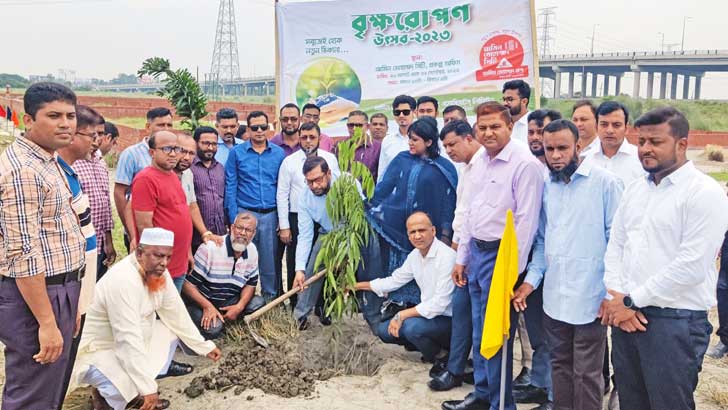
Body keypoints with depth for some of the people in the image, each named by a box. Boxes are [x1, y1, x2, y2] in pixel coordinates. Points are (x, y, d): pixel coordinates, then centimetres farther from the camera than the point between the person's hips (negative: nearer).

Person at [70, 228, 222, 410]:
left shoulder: (158, 272, -6)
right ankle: (104, 395, 4)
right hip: (98, 351, -10)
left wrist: (205, 347, 5)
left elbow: (176, 314, 4)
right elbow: (129, 340, -34)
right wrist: (148, 388, -32)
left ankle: (134, 392, 9)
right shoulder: (123, 281, -32)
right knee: (126, 385, -34)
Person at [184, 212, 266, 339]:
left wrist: (239, 306, -13)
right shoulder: (210, 247, -21)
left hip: (229, 302, 6)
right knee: (212, 328, -31)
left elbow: (251, 284, 5)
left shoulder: (252, 250, -3)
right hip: (201, 302, -5)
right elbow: (188, 283, -19)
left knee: (259, 304, -15)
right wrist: (208, 306, -31)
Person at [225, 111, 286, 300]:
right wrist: (233, 218, -5)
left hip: (271, 214, 1)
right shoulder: (237, 152, 2)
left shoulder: (278, 153, 6)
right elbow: (230, 187, 1)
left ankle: (271, 297, 22)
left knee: (270, 260, 7)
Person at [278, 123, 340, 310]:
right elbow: (282, 195, -2)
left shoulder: (330, 159, 3)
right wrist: (284, 226, -6)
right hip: (297, 219, -1)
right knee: (295, 265, 6)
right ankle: (296, 308, 20)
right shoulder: (289, 161, -2)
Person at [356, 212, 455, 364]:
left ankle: (440, 356, -2)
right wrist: (357, 286, 20)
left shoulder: (446, 256, -23)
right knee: (384, 330, 3)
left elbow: (440, 303, -26)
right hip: (430, 314, 8)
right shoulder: (415, 255, 3)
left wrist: (402, 315, -22)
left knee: (412, 327, -32)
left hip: (450, 319, -8)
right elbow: (394, 280, 17)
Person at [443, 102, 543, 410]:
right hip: (476, 252, 8)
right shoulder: (479, 163, 11)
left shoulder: (524, 164, -14)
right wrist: (462, 258, 17)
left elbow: (526, 221, -17)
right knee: (479, 331, 18)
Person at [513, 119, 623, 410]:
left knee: (586, 373, 5)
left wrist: (612, 293, -10)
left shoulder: (605, 183, -8)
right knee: (559, 365, 18)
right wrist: (531, 280, 6)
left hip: (590, 298, -5)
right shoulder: (546, 187, 9)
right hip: (553, 298, 5)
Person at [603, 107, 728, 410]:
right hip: (625, 315, 6)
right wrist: (617, 298, -6)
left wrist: (631, 301, -13)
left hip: (676, 321, -6)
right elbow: (614, 246, 10)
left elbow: (691, 266, -18)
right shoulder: (635, 189, 11)